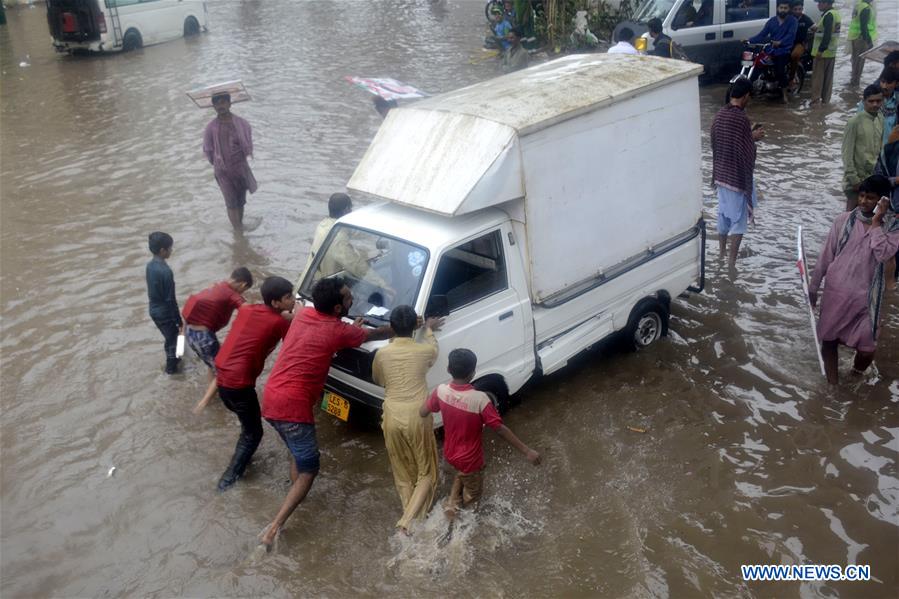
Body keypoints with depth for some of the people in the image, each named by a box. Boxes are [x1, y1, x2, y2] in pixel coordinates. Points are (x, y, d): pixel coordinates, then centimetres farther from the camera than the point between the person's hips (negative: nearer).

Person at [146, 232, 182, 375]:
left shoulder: (150, 265, -2)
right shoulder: (165, 271, -29)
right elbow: (170, 299, -24)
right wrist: (179, 320, -15)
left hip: (154, 310, 8)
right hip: (164, 312, -8)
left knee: (169, 337, 27)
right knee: (173, 339, 13)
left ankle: (171, 358, 45)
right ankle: (171, 367, 29)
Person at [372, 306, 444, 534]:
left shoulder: (382, 354, -3)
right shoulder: (424, 350, -6)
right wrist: (430, 329, 38)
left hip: (392, 418, 2)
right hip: (418, 417, -1)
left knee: (403, 472, 19)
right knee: (425, 471, 11)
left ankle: (409, 513, 14)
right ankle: (409, 518, -5)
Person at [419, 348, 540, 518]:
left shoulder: (441, 390, -19)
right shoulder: (479, 399, -33)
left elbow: (422, 413, -3)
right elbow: (500, 429, -29)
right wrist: (527, 451, -22)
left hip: (450, 453, 5)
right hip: (469, 459, -4)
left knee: (461, 473, 38)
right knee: (473, 492, 26)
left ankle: (452, 503, 40)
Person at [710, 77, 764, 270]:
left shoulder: (719, 115, 1)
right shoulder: (742, 118, -22)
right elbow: (747, 153, -22)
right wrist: (754, 138, -3)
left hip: (720, 174, 7)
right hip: (738, 177, -7)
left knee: (723, 216, 19)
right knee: (738, 220, 3)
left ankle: (721, 255, 31)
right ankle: (731, 263, 5)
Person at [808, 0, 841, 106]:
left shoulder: (828, 15, -18)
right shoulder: (835, 13, 12)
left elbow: (827, 34, -24)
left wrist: (821, 50, -24)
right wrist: (817, 28, 8)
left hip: (823, 52, -9)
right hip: (831, 51, 9)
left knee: (818, 76, -3)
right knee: (828, 77, 12)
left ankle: (816, 100, -2)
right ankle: (825, 99, 18)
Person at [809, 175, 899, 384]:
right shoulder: (844, 220, -2)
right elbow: (826, 255, 3)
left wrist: (876, 223, -19)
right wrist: (813, 285, 5)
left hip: (865, 295, -1)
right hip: (836, 290, 1)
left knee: (867, 348, -1)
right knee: (829, 339, 10)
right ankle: (832, 385, 25)